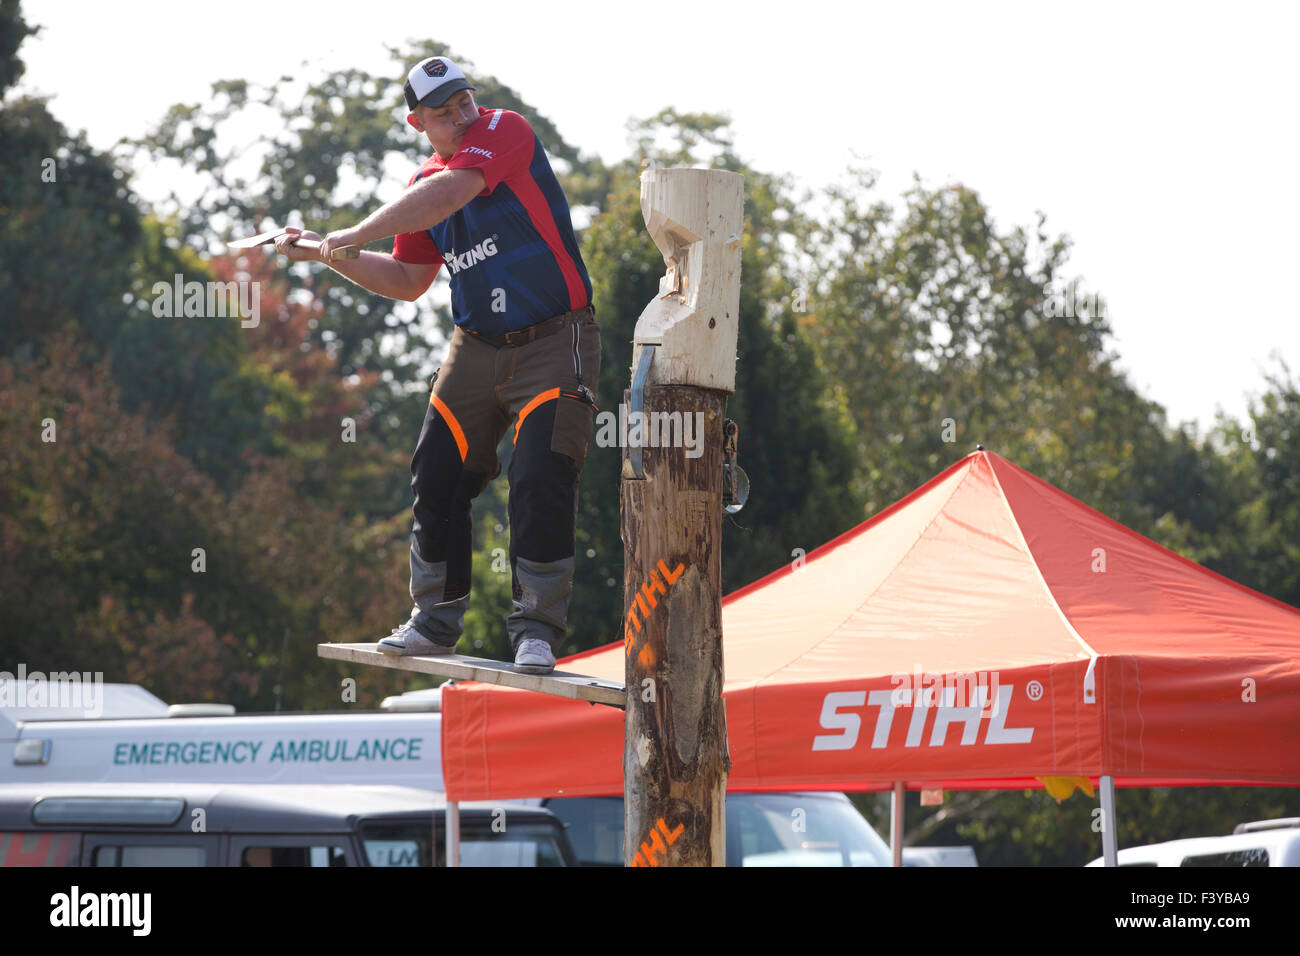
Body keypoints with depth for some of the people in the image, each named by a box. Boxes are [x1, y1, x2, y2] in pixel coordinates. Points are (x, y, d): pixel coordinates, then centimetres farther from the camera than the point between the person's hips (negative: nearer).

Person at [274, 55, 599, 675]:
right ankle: (435, 622, 18)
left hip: (553, 345, -7)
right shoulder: (422, 186, 8)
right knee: (438, 478, 4)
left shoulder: (505, 131, -13)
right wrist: (328, 256, 7)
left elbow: (448, 194, -29)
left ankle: (537, 629, -6)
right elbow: (409, 281, 17)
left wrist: (358, 234, -24)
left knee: (540, 482, -16)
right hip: (476, 347, 7)